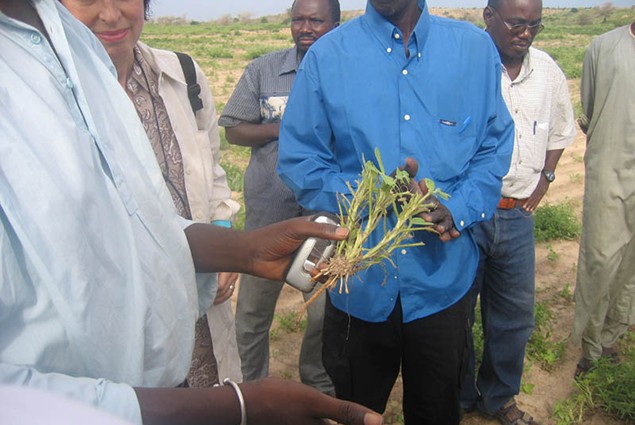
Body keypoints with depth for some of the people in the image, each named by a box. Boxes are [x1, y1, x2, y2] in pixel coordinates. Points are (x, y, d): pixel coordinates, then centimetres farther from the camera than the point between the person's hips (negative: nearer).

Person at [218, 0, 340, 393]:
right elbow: (234, 130, 2)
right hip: (269, 212, 1)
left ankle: (320, 385, 40)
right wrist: (286, 129, -11)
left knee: (327, 312, 13)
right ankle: (250, 387, 37)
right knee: (253, 310, 13)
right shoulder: (263, 70, 3)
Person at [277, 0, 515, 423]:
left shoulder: (476, 48, 1)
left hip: (443, 279, 1)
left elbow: (494, 147, 3)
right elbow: (298, 161, -4)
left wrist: (458, 210, -15)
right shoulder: (326, 55, -4)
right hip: (359, 280, -1)